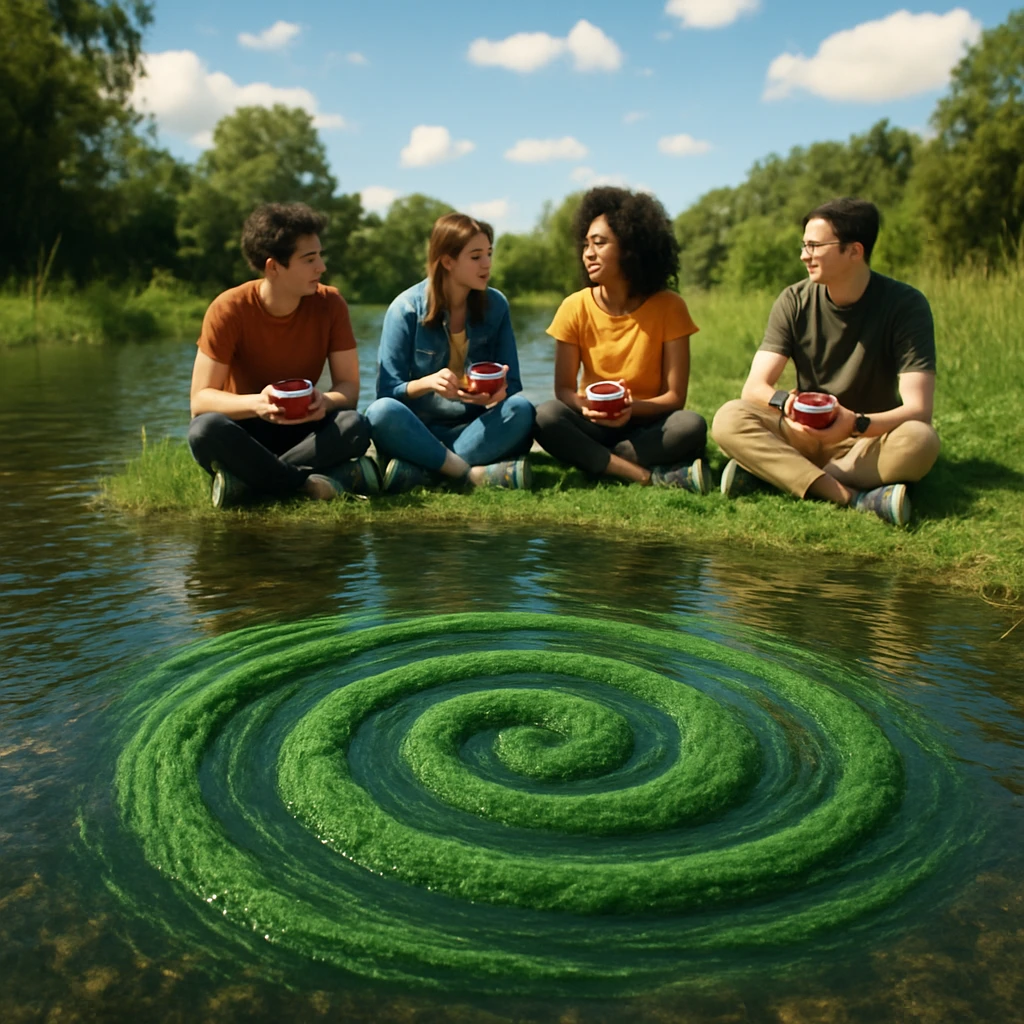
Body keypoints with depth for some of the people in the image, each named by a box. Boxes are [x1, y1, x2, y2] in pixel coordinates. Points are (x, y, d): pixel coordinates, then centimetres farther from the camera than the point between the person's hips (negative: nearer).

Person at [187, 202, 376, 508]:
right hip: (245, 430, -1)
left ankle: (244, 478, -26)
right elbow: (200, 399, -18)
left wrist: (325, 401, -33)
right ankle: (340, 477, -33)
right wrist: (257, 403, -38)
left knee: (354, 427, -29)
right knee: (206, 429, -35)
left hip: (301, 431, 2)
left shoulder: (329, 303, -9)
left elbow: (349, 386, -8)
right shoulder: (229, 309, -16)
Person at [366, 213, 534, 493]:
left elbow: (512, 385, 4)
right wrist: (427, 383, -28)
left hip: (476, 430, 3)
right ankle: (475, 475, -29)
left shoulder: (496, 305, 3)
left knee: (520, 409, -28)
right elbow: (388, 392, -7)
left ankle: (420, 472, -29)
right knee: (381, 413, -33)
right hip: (417, 432, -2)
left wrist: (499, 392, -21)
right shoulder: (406, 309, -6)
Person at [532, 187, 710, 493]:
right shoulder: (575, 307, -4)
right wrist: (586, 405, -28)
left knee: (691, 426, -32)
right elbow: (563, 389, -4)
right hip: (594, 426, 2)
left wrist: (632, 407, -29)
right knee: (546, 416, -31)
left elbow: (675, 396, -9)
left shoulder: (669, 308, -8)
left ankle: (590, 460, -23)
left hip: (648, 426, -1)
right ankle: (652, 476, -30)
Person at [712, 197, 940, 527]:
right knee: (729, 419, -25)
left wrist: (857, 424, -41)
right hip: (807, 435, 2)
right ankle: (853, 498, -37)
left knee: (919, 440, -35)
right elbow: (754, 388, -13)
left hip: (872, 439, -2)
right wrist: (786, 402, -36)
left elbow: (918, 409, -21)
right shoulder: (794, 302, -5)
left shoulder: (905, 304, -13)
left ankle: (767, 470, -29)